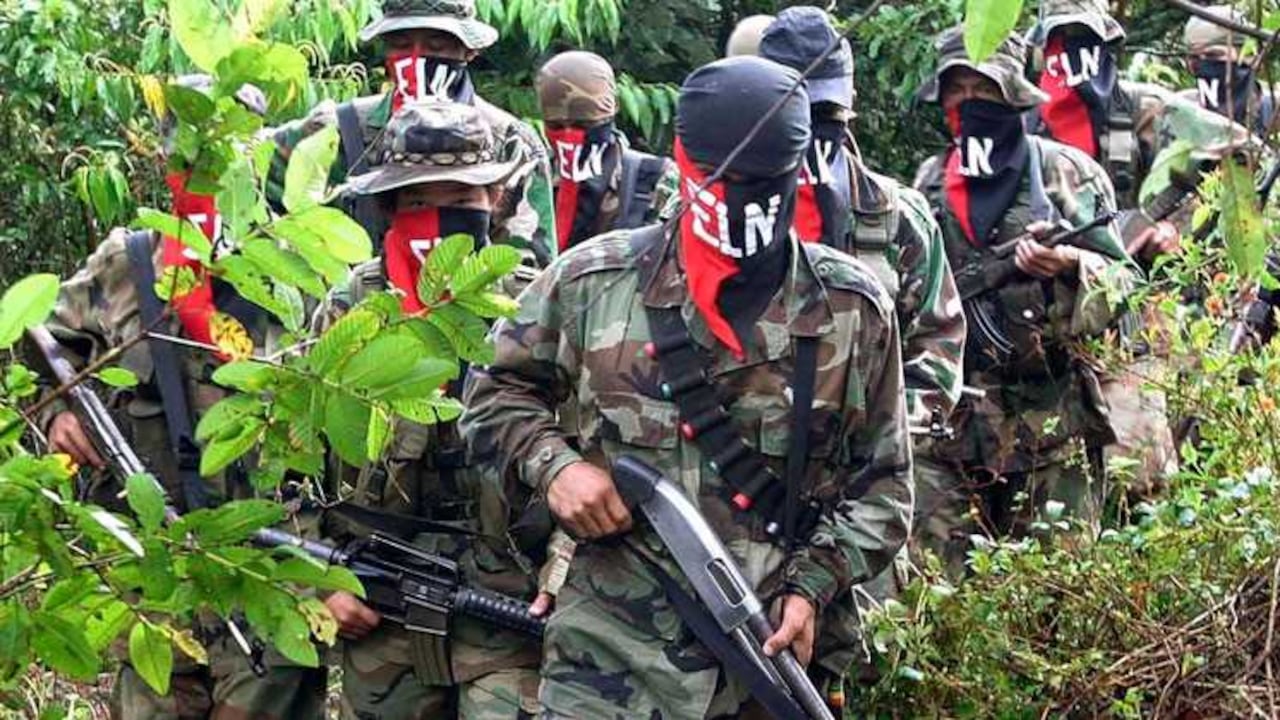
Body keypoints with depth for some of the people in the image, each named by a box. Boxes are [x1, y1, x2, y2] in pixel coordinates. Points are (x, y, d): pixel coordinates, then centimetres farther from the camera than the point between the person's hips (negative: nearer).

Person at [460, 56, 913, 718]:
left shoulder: (854, 310, 3)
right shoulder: (592, 282, 2)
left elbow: (882, 483, 8)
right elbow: (495, 390, 14)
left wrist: (813, 586, -6)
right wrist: (553, 464, -5)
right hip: (610, 657, -1)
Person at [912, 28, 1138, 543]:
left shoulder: (1067, 172, 1)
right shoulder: (930, 184, 12)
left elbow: (1125, 284, -1)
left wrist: (1070, 264, -20)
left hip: (1053, 421, -3)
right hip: (954, 420, 3)